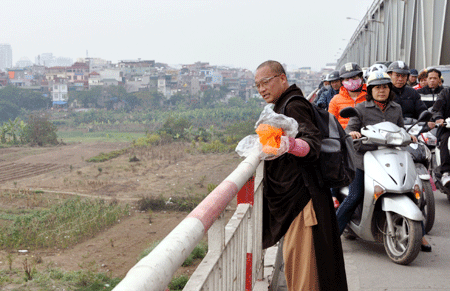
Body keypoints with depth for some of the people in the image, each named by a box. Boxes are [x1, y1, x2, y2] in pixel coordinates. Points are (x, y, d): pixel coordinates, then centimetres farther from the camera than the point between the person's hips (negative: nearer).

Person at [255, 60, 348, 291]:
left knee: (300, 262, -9)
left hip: (301, 197, -11)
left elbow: (312, 142, -30)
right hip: (292, 196, 11)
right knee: (293, 260, 19)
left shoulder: (294, 106, -14)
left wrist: (291, 145, -51)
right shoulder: (283, 106, 18)